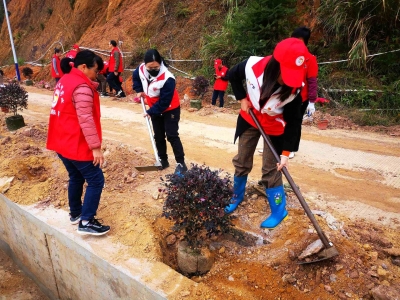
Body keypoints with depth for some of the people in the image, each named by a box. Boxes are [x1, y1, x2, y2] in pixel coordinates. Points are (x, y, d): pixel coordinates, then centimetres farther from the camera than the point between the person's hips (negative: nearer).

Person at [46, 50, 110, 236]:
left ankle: (75, 213, 35)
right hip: (77, 145, -10)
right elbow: (85, 119, -26)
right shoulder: (81, 87, -19)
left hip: (62, 143, 10)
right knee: (96, 181, -2)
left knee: (76, 178, 22)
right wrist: (95, 147, -25)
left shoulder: (64, 81, 12)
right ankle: (86, 222, 1)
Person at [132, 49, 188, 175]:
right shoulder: (141, 69, -15)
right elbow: (135, 77, 11)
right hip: (155, 109, 7)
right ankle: (163, 160, 27)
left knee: (171, 136, -9)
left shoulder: (167, 78, -34)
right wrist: (139, 90, 1)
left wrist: (150, 112, -24)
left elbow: (164, 101, -30)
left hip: (170, 109, -6)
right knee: (158, 136, 12)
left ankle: (181, 164, -2)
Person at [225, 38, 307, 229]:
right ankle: (237, 197, 37)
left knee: (271, 170, 1)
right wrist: (242, 99, -10)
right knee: (241, 162, 14)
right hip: (249, 119, 3)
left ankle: (279, 211, 21)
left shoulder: (294, 88, -30)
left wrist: (286, 152, -21)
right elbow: (233, 75, -5)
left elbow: (293, 122, -19)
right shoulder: (253, 66, -28)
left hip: (274, 127, -3)